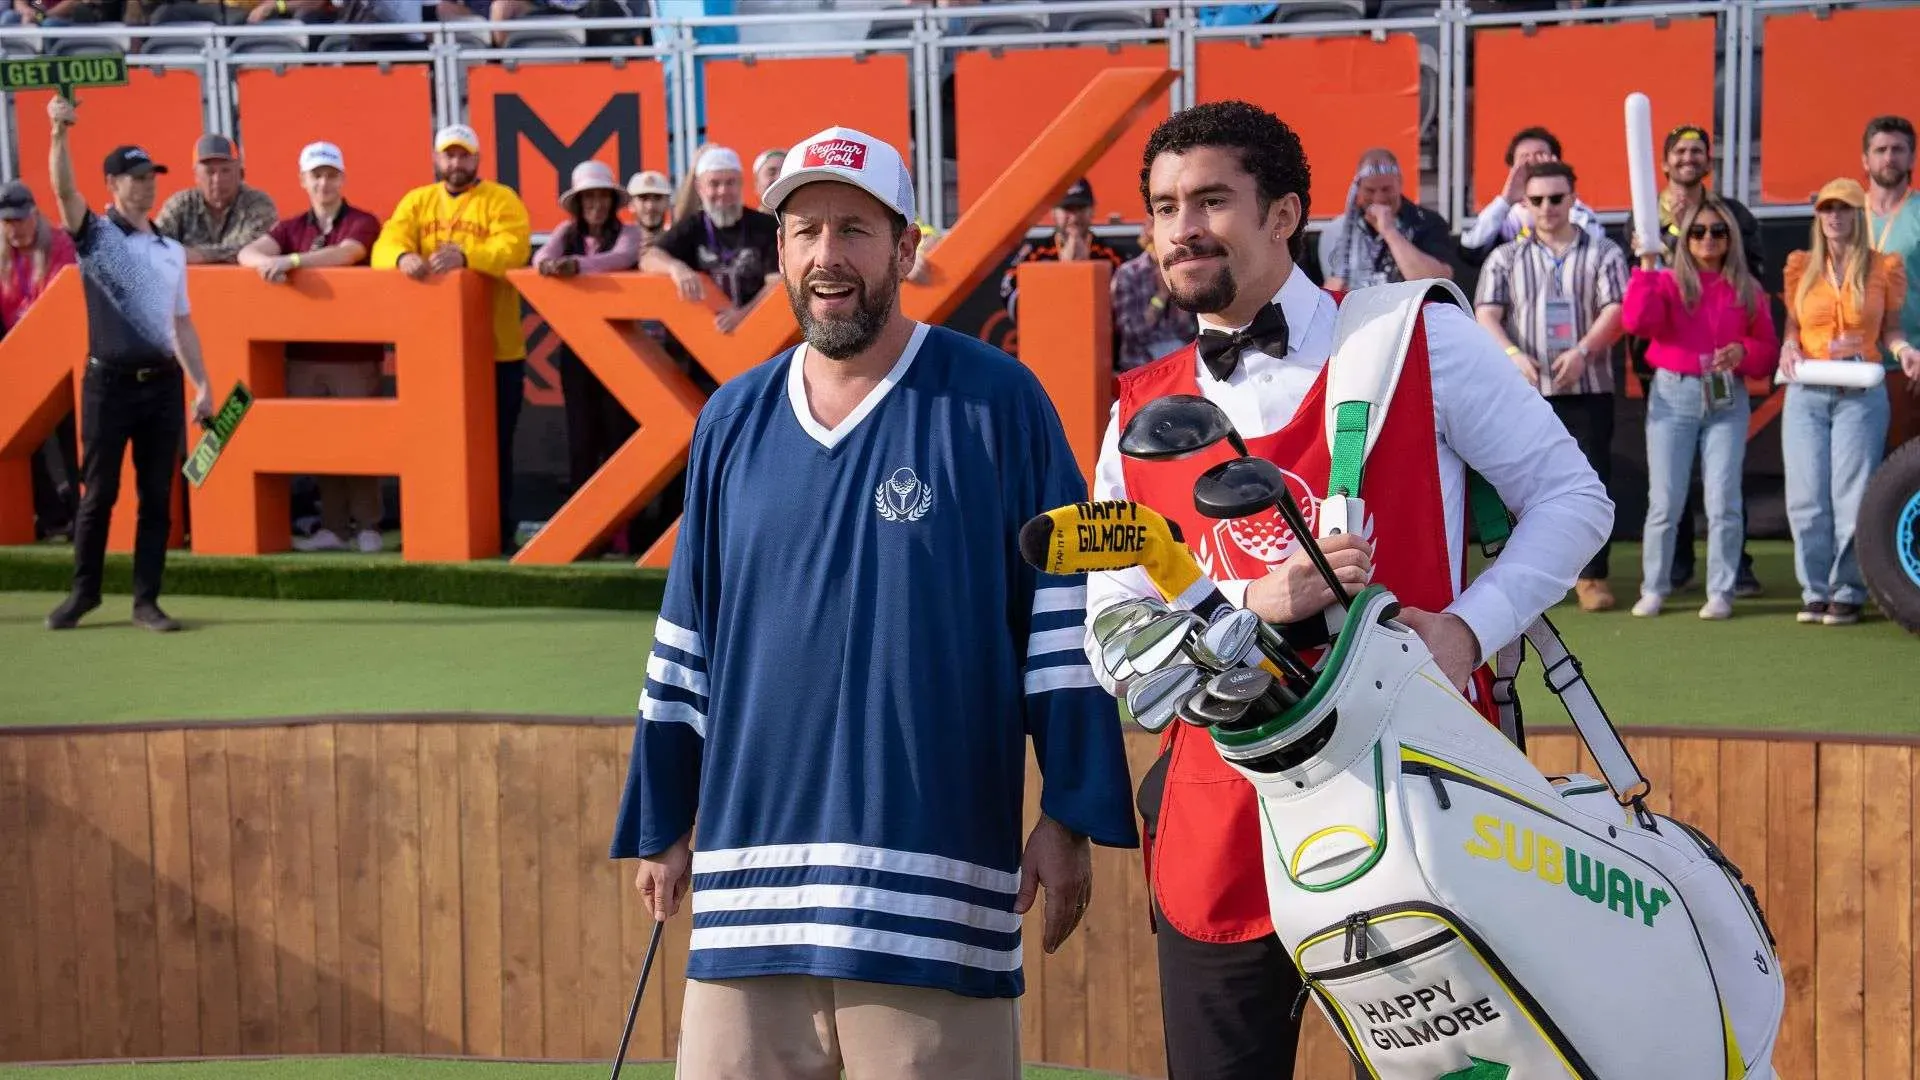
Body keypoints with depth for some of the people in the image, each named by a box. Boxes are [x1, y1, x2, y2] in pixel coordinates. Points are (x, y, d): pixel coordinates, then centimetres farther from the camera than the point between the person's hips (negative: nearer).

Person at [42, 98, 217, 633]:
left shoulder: (172, 251, 14)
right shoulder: (95, 235, 2)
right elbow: (65, 190, -17)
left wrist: (202, 384, 10)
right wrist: (59, 133, -32)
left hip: (163, 384, 4)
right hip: (110, 382, -4)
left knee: (157, 497, 4)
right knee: (99, 493, 3)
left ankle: (146, 601, 10)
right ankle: (83, 591, 16)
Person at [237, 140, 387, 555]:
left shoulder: (363, 223, -1)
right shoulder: (292, 229, 12)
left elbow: (344, 254, -22)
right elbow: (248, 252, -2)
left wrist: (291, 260, -32)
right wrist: (267, 262, -26)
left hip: (355, 354, -4)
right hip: (304, 354, 4)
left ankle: (368, 526, 8)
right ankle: (332, 527, 12)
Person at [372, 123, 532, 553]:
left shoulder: (501, 200, 0)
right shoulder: (416, 201, 12)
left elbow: (514, 249, -18)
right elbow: (386, 244, -3)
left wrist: (465, 256, -35)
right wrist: (403, 257, -28)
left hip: (494, 348, -3)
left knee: (493, 445, 3)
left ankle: (499, 534, 11)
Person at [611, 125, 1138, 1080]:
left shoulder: (996, 403, -2)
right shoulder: (732, 420, 12)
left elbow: (1064, 617, -3)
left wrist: (1071, 819, -6)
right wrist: (663, 824, 16)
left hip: (933, 884, -4)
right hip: (751, 878, 4)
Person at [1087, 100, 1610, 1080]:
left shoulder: (1418, 344, 0)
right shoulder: (1140, 416, 7)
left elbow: (1571, 494, 2)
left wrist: (1467, 628, -13)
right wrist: (1259, 600, -16)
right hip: (1221, 834, 2)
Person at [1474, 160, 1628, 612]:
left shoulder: (1603, 253, 9)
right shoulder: (1506, 258, 11)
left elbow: (1615, 311, -3)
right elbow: (1486, 314, 1)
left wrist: (1582, 350, -20)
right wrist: (1512, 354, -18)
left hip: (1588, 389, -1)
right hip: (1525, 390, 1)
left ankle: (1592, 576, 4)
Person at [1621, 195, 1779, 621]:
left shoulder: (1748, 291, 8)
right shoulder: (1667, 282, 3)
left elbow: (1769, 349, 9)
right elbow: (1638, 321, -17)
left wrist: (1743, 351, -12)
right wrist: (1646, 266, -18)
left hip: (1727, 399, 1)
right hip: (1673, 397, -1)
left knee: (1723, 501, -2)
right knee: (1665, 501, 0)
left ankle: (1720, 593, 4)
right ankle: (1653, 589, 9)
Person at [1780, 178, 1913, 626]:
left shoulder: (1883, 268, 4)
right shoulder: (1801, 267, 9)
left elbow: (1889, 328, 10)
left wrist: (1903, 349, -10)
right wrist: (1788, 348, -4)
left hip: (1861, 394, -2)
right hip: (1806, 393, 2)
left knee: (1853, 497, -4)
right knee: (1806, 497, 0)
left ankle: (1848, 593, 4)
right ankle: (1815, 592, 8)